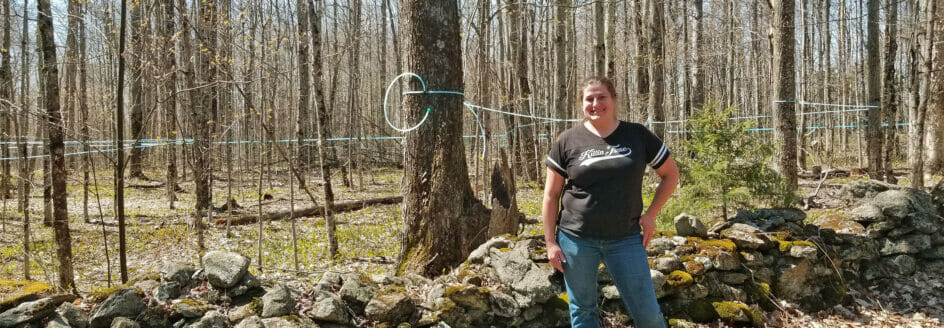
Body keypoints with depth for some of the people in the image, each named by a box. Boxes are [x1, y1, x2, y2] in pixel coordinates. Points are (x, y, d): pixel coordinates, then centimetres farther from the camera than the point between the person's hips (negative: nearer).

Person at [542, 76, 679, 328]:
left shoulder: (638, 135, 1)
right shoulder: (567, 141, -1)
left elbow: (671, 174, 12)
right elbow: (551, 195, 3)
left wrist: (650, 215, 2)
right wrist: (550, 242, -1)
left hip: (625, 238, 0)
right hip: (576, 238, 0)